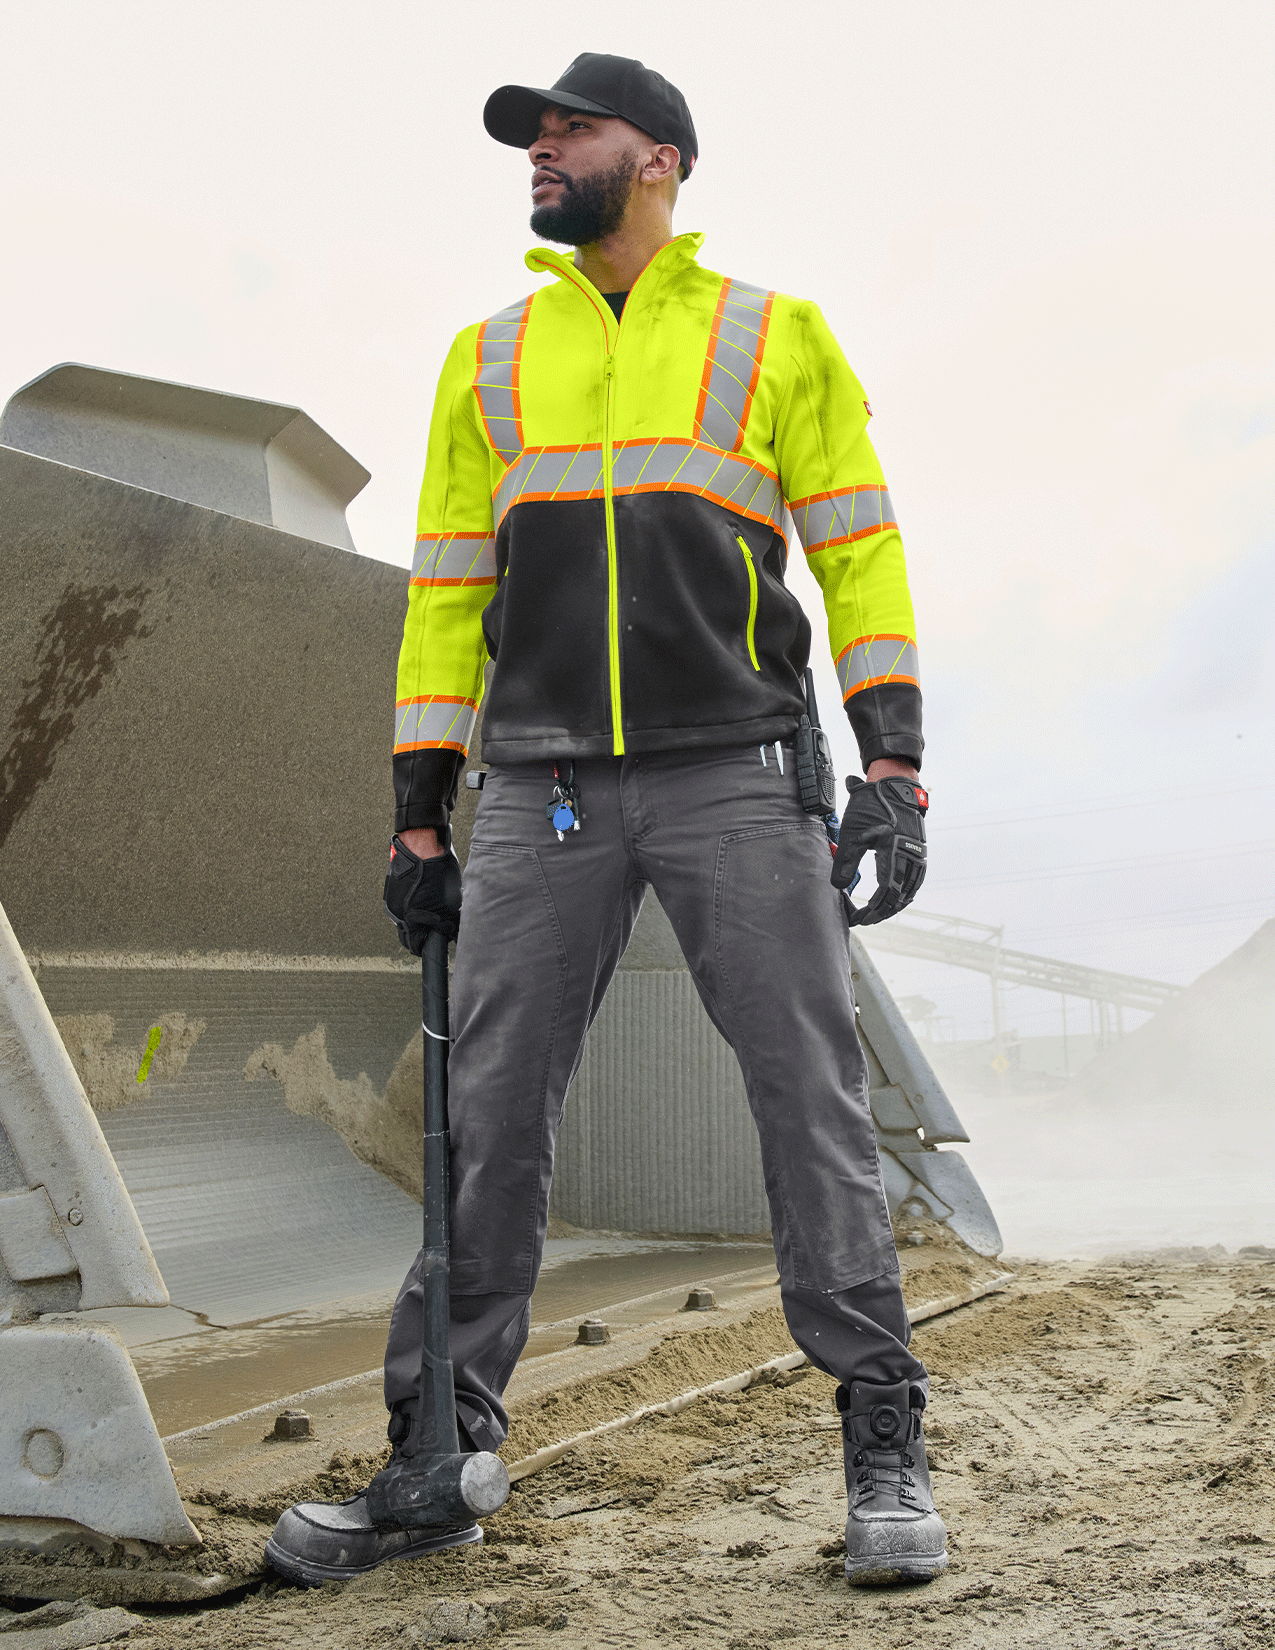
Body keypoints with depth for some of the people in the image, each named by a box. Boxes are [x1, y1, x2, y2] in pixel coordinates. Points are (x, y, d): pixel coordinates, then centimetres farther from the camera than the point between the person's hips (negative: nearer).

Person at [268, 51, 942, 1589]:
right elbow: (447, 587, 16)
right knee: (486, 1118, 0)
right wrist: (420, 810, 10)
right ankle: (441, 1445, 10)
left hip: (737, 780, -2)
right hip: (540, 794, 3)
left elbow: (861, 553, 6)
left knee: (811, 1101, -5)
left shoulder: (778, 336, 11)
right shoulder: (489, 357, 18)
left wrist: (891, 764, -6)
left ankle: (884, 1454, 4)